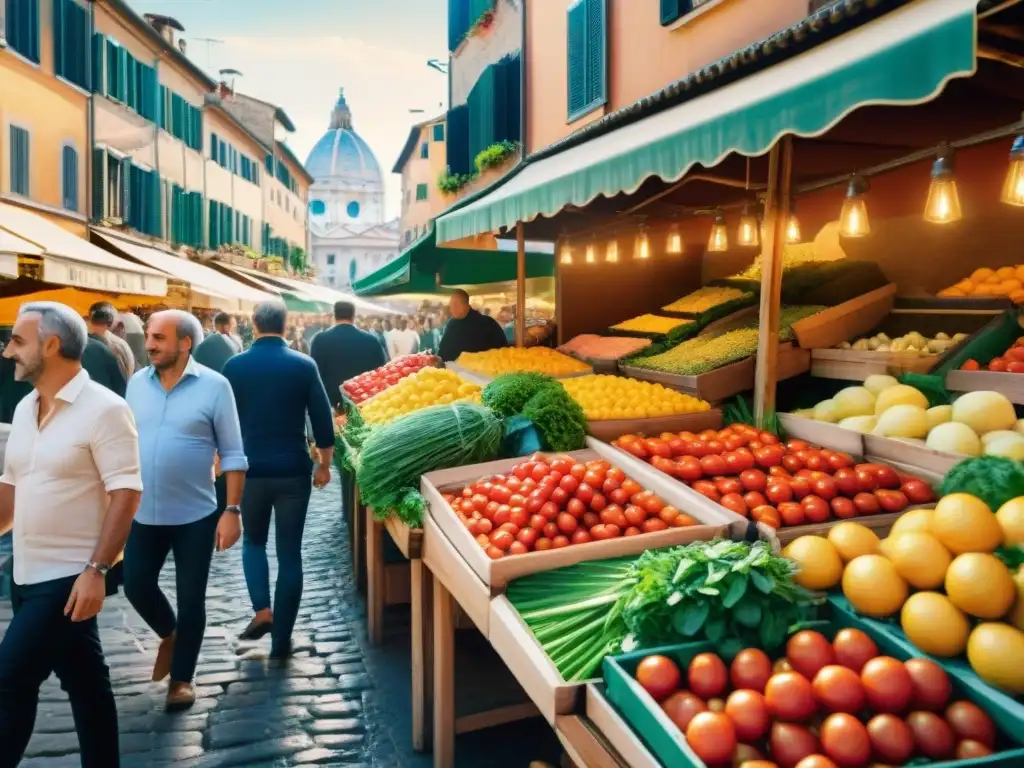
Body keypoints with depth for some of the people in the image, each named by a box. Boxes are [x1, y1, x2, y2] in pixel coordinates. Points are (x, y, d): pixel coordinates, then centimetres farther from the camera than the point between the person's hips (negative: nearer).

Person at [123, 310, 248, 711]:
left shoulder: (214, 386, -11)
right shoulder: (136, 383, 2)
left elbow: (233, 455, -9)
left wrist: (233, 510, -13)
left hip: (195, 515, -4)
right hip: (143, 513, 4)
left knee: (190, 599, 7)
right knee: (136, 585, 10)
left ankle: (182, 678, 26)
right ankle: (169, 634, 41)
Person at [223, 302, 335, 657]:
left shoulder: (235, 366, -1)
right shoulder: (304, 365, -3)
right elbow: (322, 420, -2)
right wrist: (325, 464, 9)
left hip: (250, 470, 1)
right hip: (294, 471, -1)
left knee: (253, 540, 23)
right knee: (290, 552, 7)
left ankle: (261, 610, 6)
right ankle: (281, 640, 11)